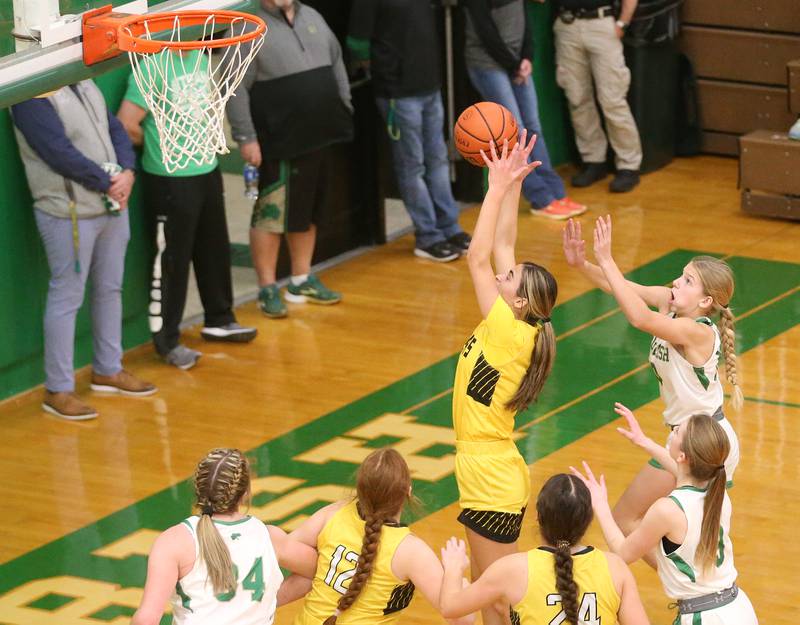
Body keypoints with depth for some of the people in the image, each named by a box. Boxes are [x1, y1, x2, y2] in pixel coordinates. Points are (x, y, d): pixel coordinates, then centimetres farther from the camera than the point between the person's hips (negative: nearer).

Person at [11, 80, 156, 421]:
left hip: (111, 204, 9)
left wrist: (126, 172, -7)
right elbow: (59, 152, -22)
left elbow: (114, 128, 12)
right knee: (67, 298, -3)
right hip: (69, 214, -9)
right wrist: (107, 183, -15)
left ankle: (108, 370, 34)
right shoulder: (32, 98, -16)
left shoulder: (83, 83, 11)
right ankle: (58, 390, 4)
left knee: (110, 289, 18)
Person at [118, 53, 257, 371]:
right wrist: (158, 146, -5)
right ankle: (167, 341, 13)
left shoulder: (200, 55, 4)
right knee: (172, 260, 2)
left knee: (215, 249, 20)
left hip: (207, 170, 8)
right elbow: (126, 125, -23)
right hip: (170, 180, -8)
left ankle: (219, 320, 38)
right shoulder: (152, 68, -21)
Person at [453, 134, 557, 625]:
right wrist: (511, 183, 4)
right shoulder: (516, 330, 2)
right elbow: (502, 247, 6)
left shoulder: (509, 333, -19)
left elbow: (479, 257, -22)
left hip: (493, 485, -9)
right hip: (492, 476, 9)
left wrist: (499, 187, -18)